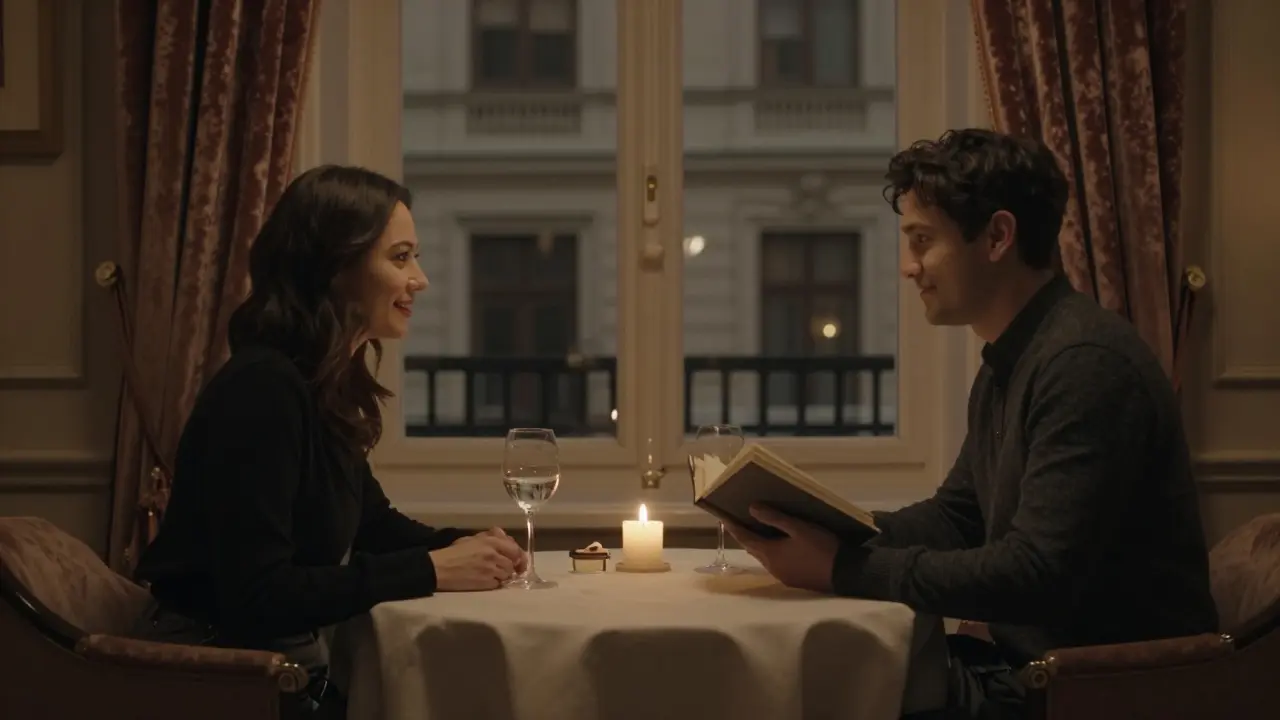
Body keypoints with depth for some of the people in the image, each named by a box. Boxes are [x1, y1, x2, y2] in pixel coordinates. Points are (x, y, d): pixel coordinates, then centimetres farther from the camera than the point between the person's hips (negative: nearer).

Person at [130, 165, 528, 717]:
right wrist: (430, 570, -22)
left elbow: (371, 522, 20)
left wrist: (460, 547, -1)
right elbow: (256, 594, -26)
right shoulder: (262, 387, -21)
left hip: (285, 669, 9)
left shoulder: (329, 386, 7)